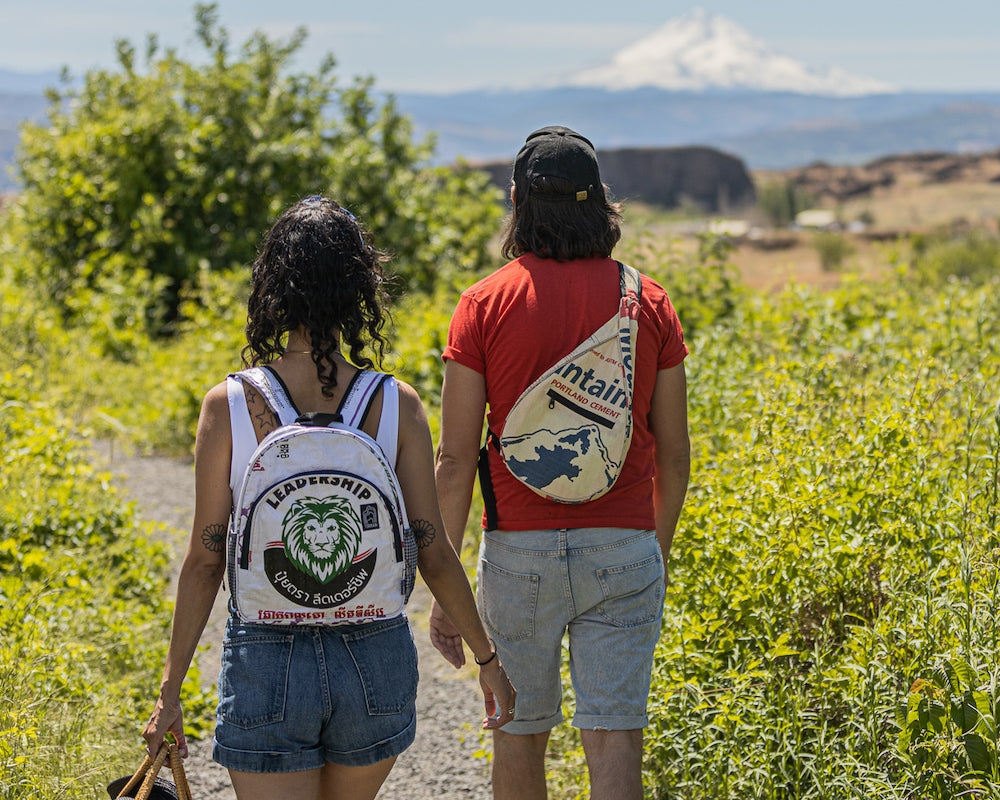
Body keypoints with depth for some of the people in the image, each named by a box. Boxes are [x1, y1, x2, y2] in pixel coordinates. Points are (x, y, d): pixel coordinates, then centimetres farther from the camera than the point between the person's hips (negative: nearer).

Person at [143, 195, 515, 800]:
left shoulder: (228, 407, -9)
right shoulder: (397, 405, -7)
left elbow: (205, 560, -6)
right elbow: (433, 553, -4)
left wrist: (171, 690, 3)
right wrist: (488, 657, 9)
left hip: (265, 659, -2)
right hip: (375, 656, 2)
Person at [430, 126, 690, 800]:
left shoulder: (485, 305, -5)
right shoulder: (649, 302, 1)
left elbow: (455, 459, -7)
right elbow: (673, 454, 4)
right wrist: (661, 551, 20)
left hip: (519, 547, 0)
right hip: (622, 546, 1)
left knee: (519, 734, 16)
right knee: (615, 743, -2)